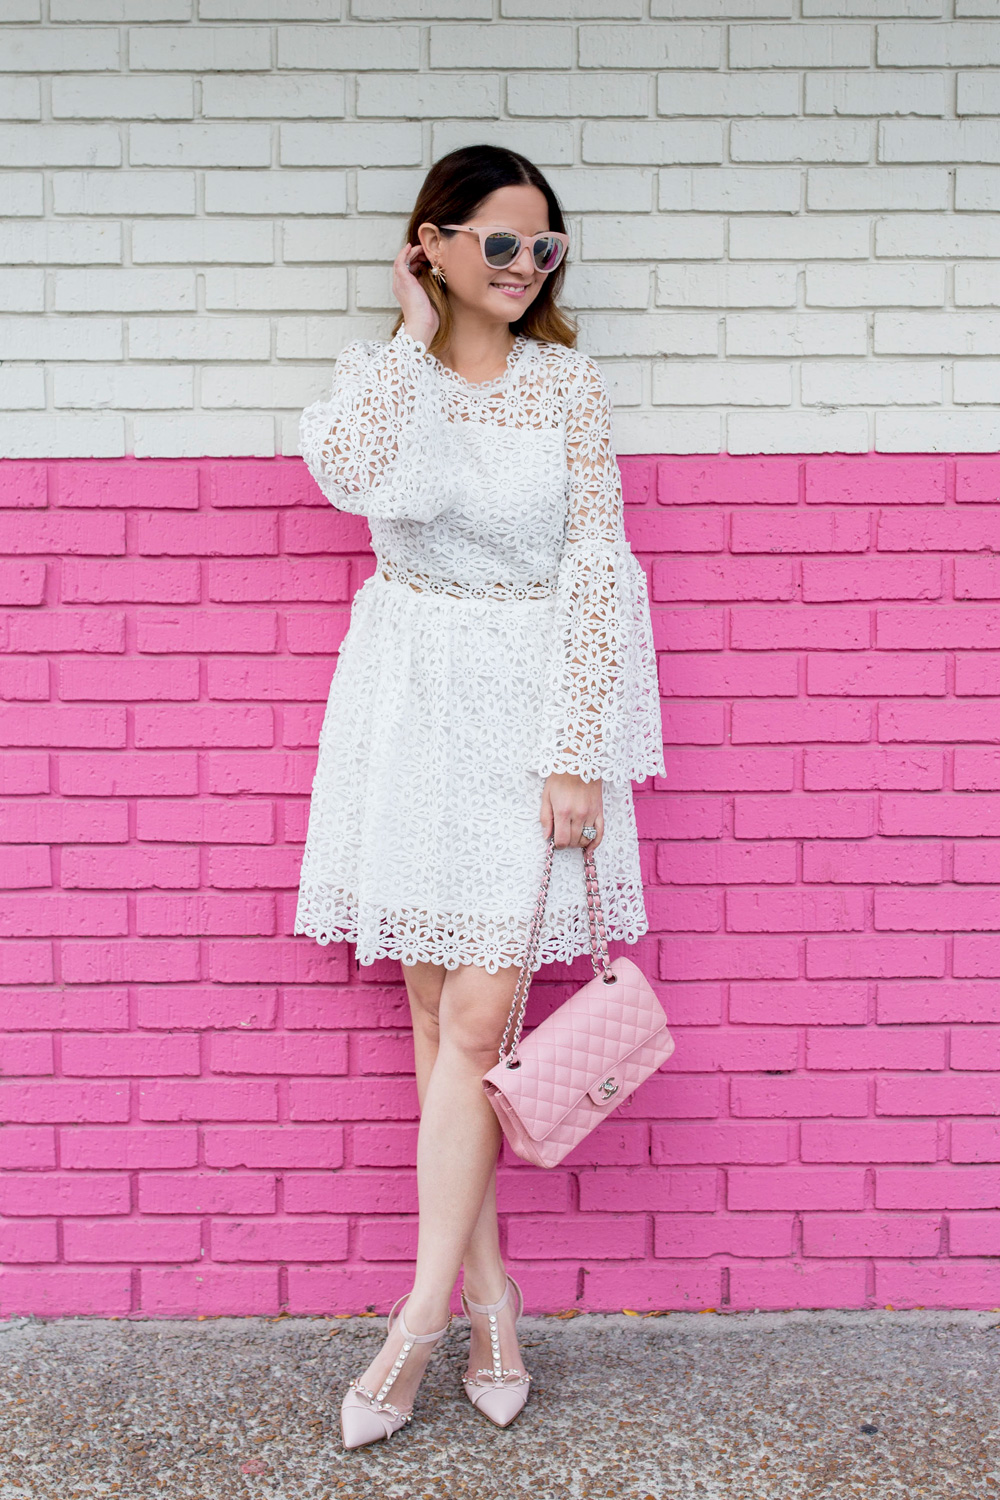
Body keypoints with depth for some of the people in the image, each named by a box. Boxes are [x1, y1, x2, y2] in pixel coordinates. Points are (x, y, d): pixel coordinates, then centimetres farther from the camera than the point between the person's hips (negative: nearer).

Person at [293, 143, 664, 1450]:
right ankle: (491, 1292, 20)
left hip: (532, 707, -1)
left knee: (476, 1019, -4)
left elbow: (597, 567, -3)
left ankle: (425, 1311, 9)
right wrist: (416, 332, -8)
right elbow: (355, 477, -20)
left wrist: (577, 754, -10)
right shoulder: (380, 369, 5)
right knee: (435, 1011, 6)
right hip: (411, 704, 2)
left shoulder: (568, 381, 3)